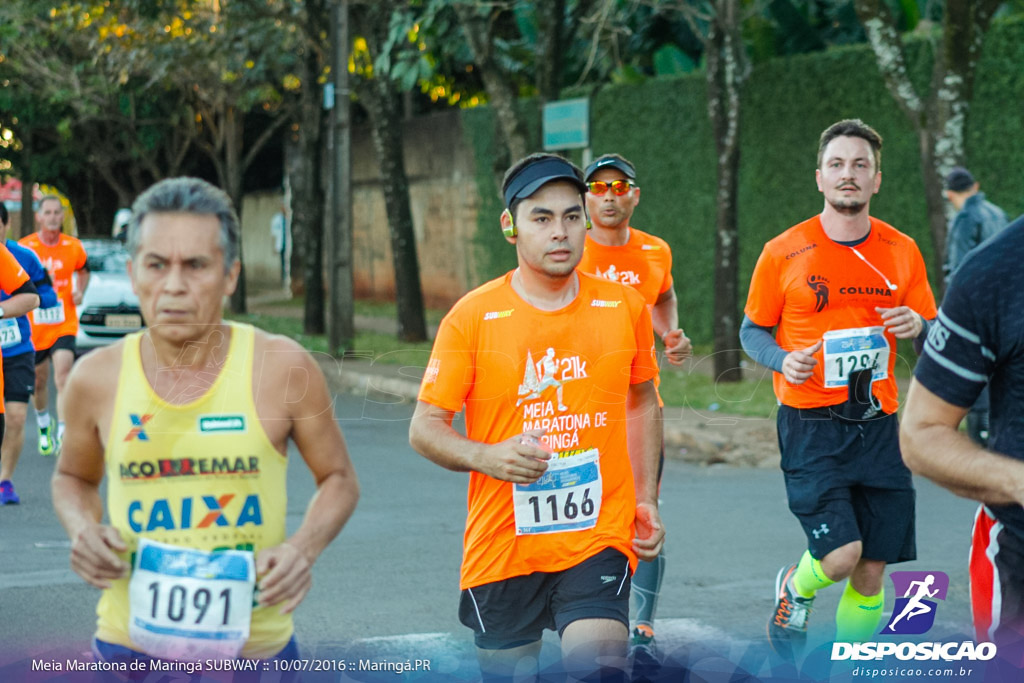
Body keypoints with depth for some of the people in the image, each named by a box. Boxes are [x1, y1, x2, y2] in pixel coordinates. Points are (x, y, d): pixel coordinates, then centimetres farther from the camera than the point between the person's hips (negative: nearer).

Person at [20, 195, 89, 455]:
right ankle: (43, 426, 36)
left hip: (64, 324, 0)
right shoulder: (24, 247, -5)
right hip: (33, 325, 0)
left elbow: (83, 270, 20)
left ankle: (63, 431, -16)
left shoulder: (73, 246, 0)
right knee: (38, 381, 11)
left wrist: (80, 291, 1)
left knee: (63, 373, -19)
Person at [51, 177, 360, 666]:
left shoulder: (283, 367, -9)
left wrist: (304, 547, -13)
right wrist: (83, 530, -6)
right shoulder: (97, 378, -4)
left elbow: (338, 478, 5)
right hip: (130, 645, 1)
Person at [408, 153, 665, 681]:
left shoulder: (625, 307, 3)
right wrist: (486, 457, -21)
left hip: (599, 538, 0)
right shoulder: (471, 316, -5)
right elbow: (424, 428, -2)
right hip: (502, 544, 0)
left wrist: (646, 500, 14)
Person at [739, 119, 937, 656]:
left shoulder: (902, 252, 6)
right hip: (811, 425, -3)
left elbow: (934, 337, 14)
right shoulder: (783, 253, -3)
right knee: (840, 555, -15)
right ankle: (794, 589, 20)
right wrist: (783, 361, -14)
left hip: (877, 424, 4)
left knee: (871, 572, 4)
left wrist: (917, 327, -9)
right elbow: (752, 331, 7)